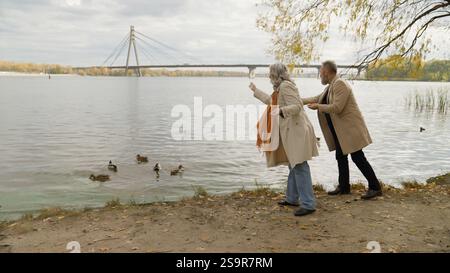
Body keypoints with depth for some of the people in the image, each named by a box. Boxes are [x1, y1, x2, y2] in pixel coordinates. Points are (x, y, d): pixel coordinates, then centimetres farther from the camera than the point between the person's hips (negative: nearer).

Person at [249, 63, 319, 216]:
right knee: (294, 166, 15)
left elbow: (296, 106, -22)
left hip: (297, 131, -11)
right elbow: (271, 101, 35)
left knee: (300, 167, -11)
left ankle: (308, 205, -8)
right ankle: (292, 198, 25)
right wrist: (255, 91, 45)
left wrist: (281, 110, -38)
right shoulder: (280, 87, 18)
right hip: (291, 132, 11)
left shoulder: (285, 86, -12)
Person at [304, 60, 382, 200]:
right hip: (339, 130, 10)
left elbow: (337, 108, -25)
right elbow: (318, 98, 23)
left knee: (358, 157, -8)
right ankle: (344, 187, 24)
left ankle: (375, 187, 0)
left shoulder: (340, 84, -17)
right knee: (341, 157, 14)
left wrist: (318, 107, -15)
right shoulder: (331, 86, 12)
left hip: (350, 127, -10)